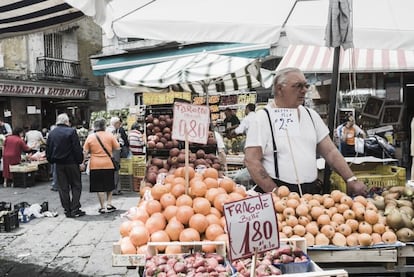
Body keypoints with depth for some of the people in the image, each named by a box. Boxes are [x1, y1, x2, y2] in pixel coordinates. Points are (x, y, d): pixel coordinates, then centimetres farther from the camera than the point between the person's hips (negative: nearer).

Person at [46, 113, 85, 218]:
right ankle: (75, 210, 1)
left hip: (59, 164, 5)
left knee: (63, 188, 9)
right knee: (76, 186, 4)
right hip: (71, 162, -5)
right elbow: (77, 148, -13)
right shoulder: (71, 131, -11)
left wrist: (51, 160, 19)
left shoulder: (51, 133, 6)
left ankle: (67, 210, 12)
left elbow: (48, 150, 10)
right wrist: (80, 161, -6)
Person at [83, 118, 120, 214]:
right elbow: (117, 148, 3)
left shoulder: (90, 137, 1)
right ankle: (109, 203, 13)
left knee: (100, 187, 5)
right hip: (109, 164, 0)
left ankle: (103, 207, 7)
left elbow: (85, 152, 0)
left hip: (95, 166, 0)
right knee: (109, 185, 16)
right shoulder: (110, 136, -1)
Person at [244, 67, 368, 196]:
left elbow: (330, 151, 11)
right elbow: (251, 161, -12)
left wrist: (351, 180, 1)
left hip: (312, 190, 5)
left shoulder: (311, 114, 11)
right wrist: (276, 193, -18)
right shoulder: (263, 117, -5)